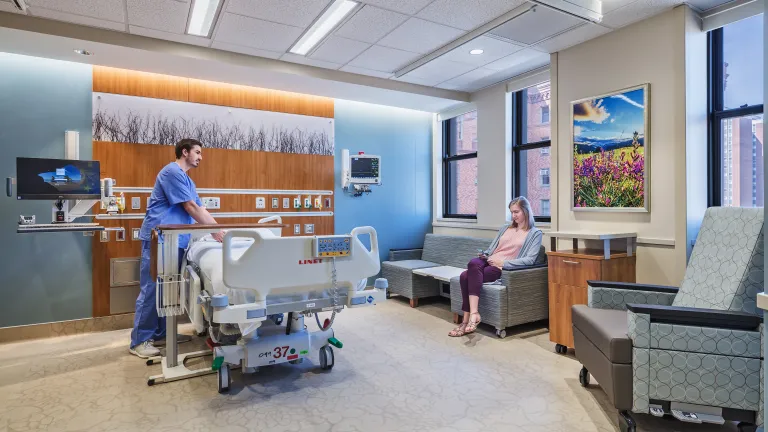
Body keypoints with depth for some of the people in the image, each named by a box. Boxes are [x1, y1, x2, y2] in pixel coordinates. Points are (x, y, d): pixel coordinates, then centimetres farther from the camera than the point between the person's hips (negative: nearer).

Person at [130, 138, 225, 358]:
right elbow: (190, 207, -15)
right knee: (151, 289, -6)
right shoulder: (172, 172, -11)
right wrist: (214, 231, -12)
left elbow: (200, 209, 18)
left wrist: (219, 228, 9)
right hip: (159, 238, -10)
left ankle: (161, 333, 22)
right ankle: (139, 341, 2)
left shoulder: (187, 180, 20)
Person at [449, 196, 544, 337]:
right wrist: (484, 254, 0)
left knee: (466, 276, -31)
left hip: (504, 268, -5)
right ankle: (472, 314, -34)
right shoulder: (505, 228, 26)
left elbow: (530, 259, -6)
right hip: (489, 261, 5)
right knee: (473, 263, -33)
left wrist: (503, 262, -14)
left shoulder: (535, 233, 8)